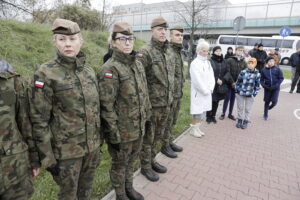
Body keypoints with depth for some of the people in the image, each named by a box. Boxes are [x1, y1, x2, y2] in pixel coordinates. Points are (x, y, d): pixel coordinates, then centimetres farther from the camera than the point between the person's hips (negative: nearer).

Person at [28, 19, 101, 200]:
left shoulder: (89, 71, 2)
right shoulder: (46, 74, -14)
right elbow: (39, 120, -13)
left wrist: (99, 138, 12)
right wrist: (47, 157, -11)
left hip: (93, 145, 5)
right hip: (66, 149, -4)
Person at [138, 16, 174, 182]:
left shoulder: (168, 53, 11)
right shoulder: (146, 52, -13)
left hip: (166, 104, 7)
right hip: (151, 104, -7)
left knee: (157, 136, 21)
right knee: (147, 138, 9)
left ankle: (152, 160, 41)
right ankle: (145, 166, 28)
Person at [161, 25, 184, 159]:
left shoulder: (179, 52, 14)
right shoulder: (167, 52, -14)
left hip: (178, 93, 9)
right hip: (170, 94, -9)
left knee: (173, 120, 19)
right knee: (167, 121, 4)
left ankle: (170, 142, 34)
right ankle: (164, 145, 20)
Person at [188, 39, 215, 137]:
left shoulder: (208, 62, 12)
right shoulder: (195, 63, -11)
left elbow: (211, 77, 11)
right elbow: (197, 80, -17)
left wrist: (210, 89, -3)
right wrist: (205, 91, -13)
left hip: (207, 92, 7)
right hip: (198, 92, -7)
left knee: (203, 111, 12)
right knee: (197, 112, -2)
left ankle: (198, 128, 25)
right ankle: (193, 129, 14)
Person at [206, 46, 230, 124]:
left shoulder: (224, 62, 9)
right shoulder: (210, 61, -7)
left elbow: (228, 72, 7)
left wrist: (223, 80, -9)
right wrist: (216, 80, -17)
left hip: (221, 86, 5)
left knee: (216, 102, 12)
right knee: (211, 102, -1)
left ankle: (213, 116, 26)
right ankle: (208, 117, 15)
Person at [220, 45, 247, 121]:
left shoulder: (244, 62, 6)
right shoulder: (229, 60, -5)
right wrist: (232, 82, -15)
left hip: (238, 84, 3)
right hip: (229, 83, -3)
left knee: (233, 99, 11)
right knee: (227, 98, 1)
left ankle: (230, 114, 23)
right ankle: (223, 113, 13)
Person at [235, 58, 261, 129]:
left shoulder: (257, 74, -5)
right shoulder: (243, 72, -6)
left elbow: (257, 84, 2)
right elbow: (238, 81, 3)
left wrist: (255, 93, -1)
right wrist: (237, 90, 3)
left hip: (250, 95, 0)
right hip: (240, 93, 1)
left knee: (248, 109, 7)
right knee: (240, 108, 12)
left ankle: (245, 122, 22)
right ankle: (239, 120, 27)